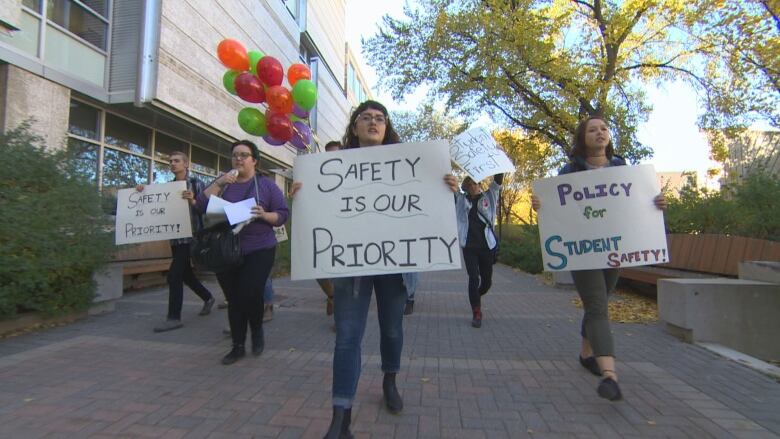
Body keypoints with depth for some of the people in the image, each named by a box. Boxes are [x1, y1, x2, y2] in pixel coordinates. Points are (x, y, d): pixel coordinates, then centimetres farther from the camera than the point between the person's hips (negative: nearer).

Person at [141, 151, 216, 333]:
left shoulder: (196, 183, -3)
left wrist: (193, 201, -27)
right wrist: (144, 191, -4)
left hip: (191, 236, -7)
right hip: (175, 237, 7)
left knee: (174, 275, -10)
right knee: (186, 274, 15)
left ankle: (174, 318, -2)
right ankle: (208, 297, 37)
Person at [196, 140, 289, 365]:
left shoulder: (266, 185, 3)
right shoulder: (223, 183, 13)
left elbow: (283, 214, -2)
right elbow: (201, 206, 0)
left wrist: (264, 215, -21)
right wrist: (218, 183, -10)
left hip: (258, 250, -3)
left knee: (250, 294, -13)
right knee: (234, 299, 8)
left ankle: (257, 330, 19)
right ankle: (238, 346, 22)